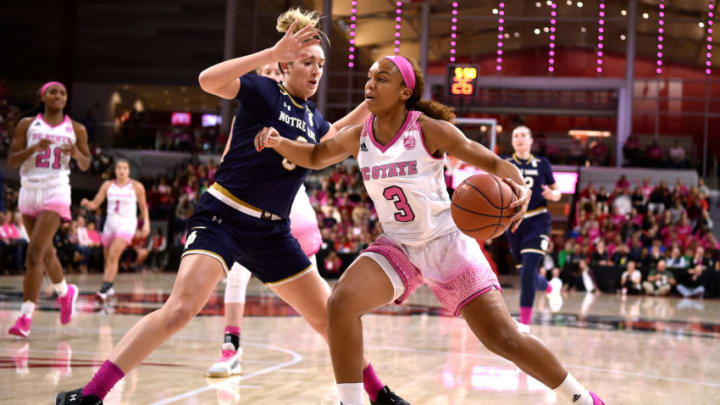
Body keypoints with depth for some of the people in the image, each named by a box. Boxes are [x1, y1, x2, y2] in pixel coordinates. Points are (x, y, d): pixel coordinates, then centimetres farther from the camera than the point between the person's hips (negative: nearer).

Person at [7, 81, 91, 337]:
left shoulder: (76, 129, 5)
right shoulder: (27, 125, 5)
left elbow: (85, 165, 12)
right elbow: (11, 160, 1)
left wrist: (76, 153, -10)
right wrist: (34, 148, -17)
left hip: (56, 193, -3)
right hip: (29, 191, 3)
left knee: (34, 253, -16)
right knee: (45, 251, 17)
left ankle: (26, 316, -15)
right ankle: (65, 292, 44)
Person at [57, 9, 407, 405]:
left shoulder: (313, 117, 11)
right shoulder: (262, 91, -7)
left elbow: (333, 137, 31)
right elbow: (208, 79, -25)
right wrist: (273, 52, -32)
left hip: (271, 232, 7)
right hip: (222, 218, -7)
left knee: (330, 316, 9)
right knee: (181, 308, -25)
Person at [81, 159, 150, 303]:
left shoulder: (136, 186, -2)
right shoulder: (108, 185, 4)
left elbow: (143, 206, 9)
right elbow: (95, 204, 2)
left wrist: (146, 223, 1)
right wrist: (87, 203, -20)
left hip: (126, 224, -4)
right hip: (110, 223, 4)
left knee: (113, 256, -21)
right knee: (108, 258, 12)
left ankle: (104, 290, -24)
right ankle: (109, 287, 34)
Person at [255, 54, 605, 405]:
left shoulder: (428, 130, -15)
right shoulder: (358, 137, -2)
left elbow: (493, 162, -14)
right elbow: (315, 157, 16)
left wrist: (520, 188, -35)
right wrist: (277, 142, -5)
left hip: (448, 244, -4)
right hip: (398, 247, 4)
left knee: (504, 339, -6)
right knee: (341, 303, -23)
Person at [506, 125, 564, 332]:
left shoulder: (542, 164, 4)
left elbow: (557, 192, 10)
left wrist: (553, 194, -12)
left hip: (537, 221, -3)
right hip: (515, 222, 3)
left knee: (528, 271, -18)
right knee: (525, 274, 10)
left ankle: (525, 323, -14)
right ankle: (551, 287, 45)